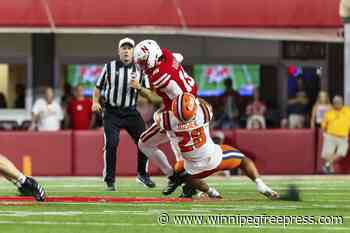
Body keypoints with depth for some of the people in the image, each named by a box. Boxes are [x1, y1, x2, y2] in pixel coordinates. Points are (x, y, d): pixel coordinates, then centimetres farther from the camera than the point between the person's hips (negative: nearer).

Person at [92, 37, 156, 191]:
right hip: (112, 113, -2)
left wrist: (139, 87, -15)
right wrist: (95, 102, -9)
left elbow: (147, 94, 5)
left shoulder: (139, 69, 4)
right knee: (111, 143, -14)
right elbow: (98, 88, 8)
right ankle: (110, 180, -3)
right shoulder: (109, 67, 1)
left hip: (131, 112, 2)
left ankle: (142, 174, 19)